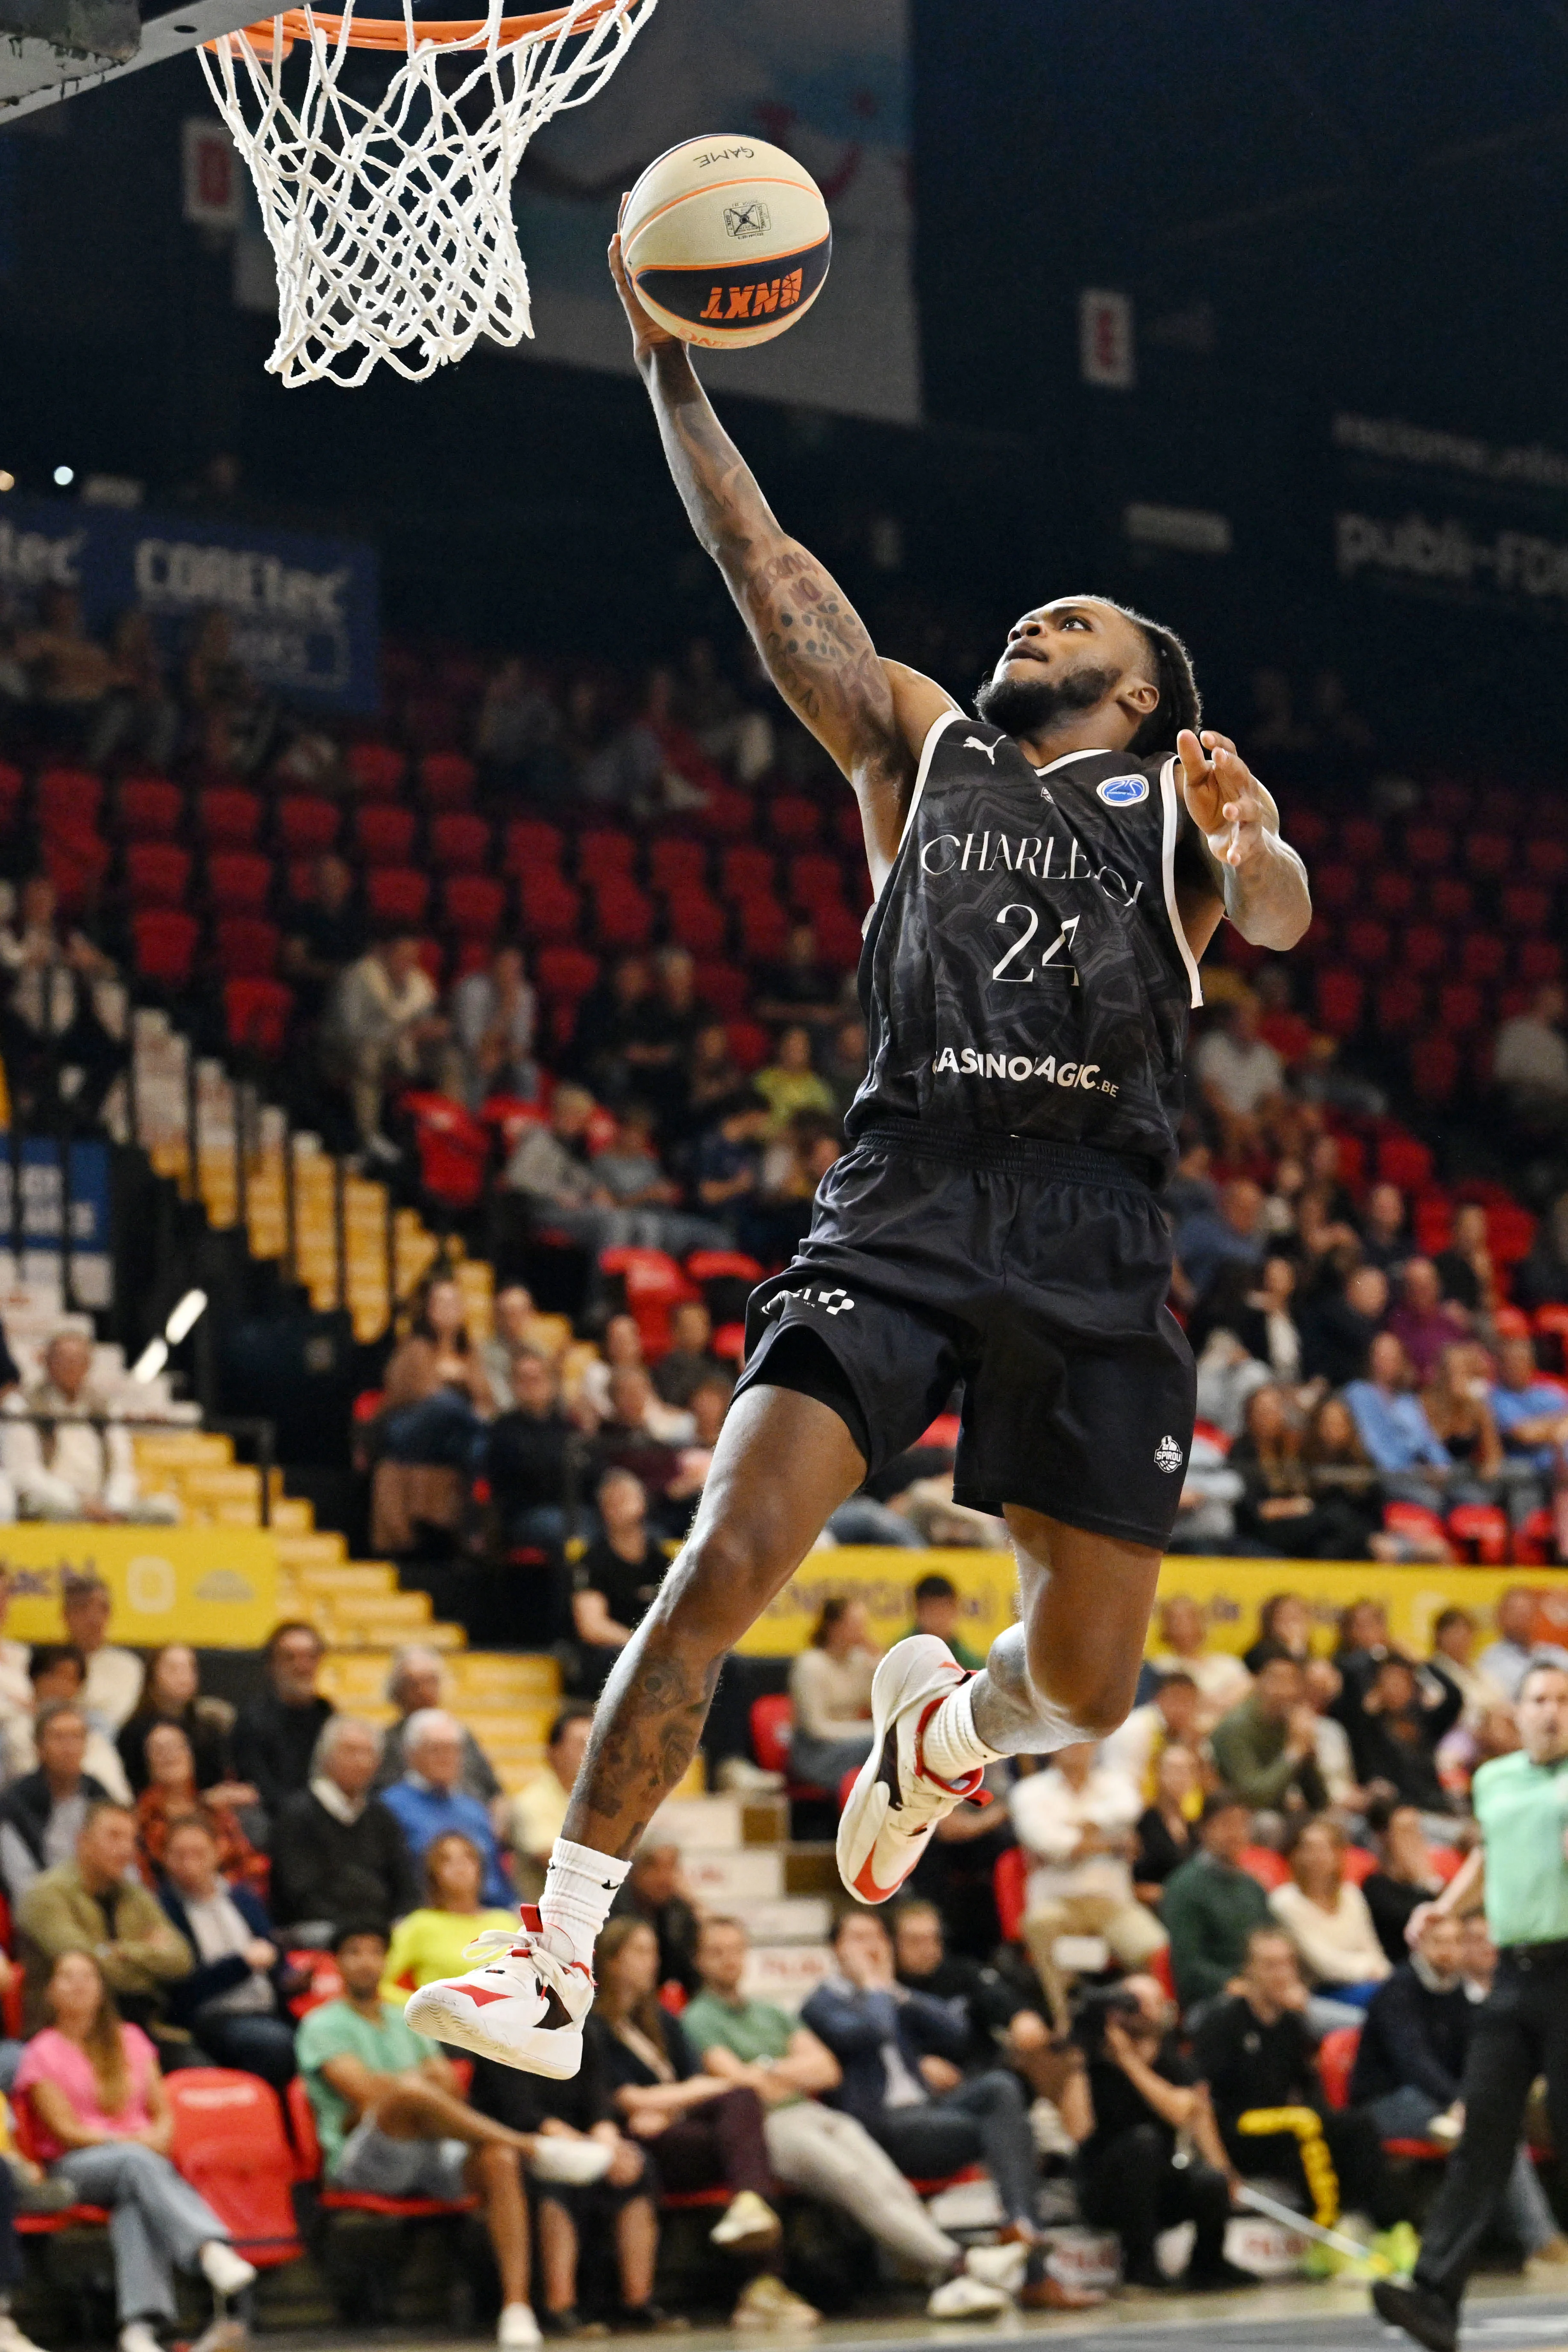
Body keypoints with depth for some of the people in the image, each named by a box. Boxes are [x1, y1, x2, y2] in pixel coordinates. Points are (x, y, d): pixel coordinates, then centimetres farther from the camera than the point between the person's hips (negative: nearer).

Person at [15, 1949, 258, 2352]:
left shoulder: (130, 2041, 20)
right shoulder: (43, 2053, 7)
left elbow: (162, 2111, 17)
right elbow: (65, 2130, -2)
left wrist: (159, 2136, -8)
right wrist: (133, 2141, -15)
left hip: (142, 2152, 3)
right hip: (75, 2165, -3)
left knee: (137, 2201, -37)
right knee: (136, 2162, -39)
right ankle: (213, 2251, -63)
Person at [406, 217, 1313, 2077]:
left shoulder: (1182, 797, 15)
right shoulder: (919, 745, 19)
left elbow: (1281, 925, -7)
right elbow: (762, 569, 13)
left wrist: (1256, 856, -29)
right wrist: (667, 367, 5)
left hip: (1094, 1241, 0)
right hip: (902, 1206, 0)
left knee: (1086, 1684, 2)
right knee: (728, 1560, -18)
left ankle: (938, 1720, 40)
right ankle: (556, 1968, -14)